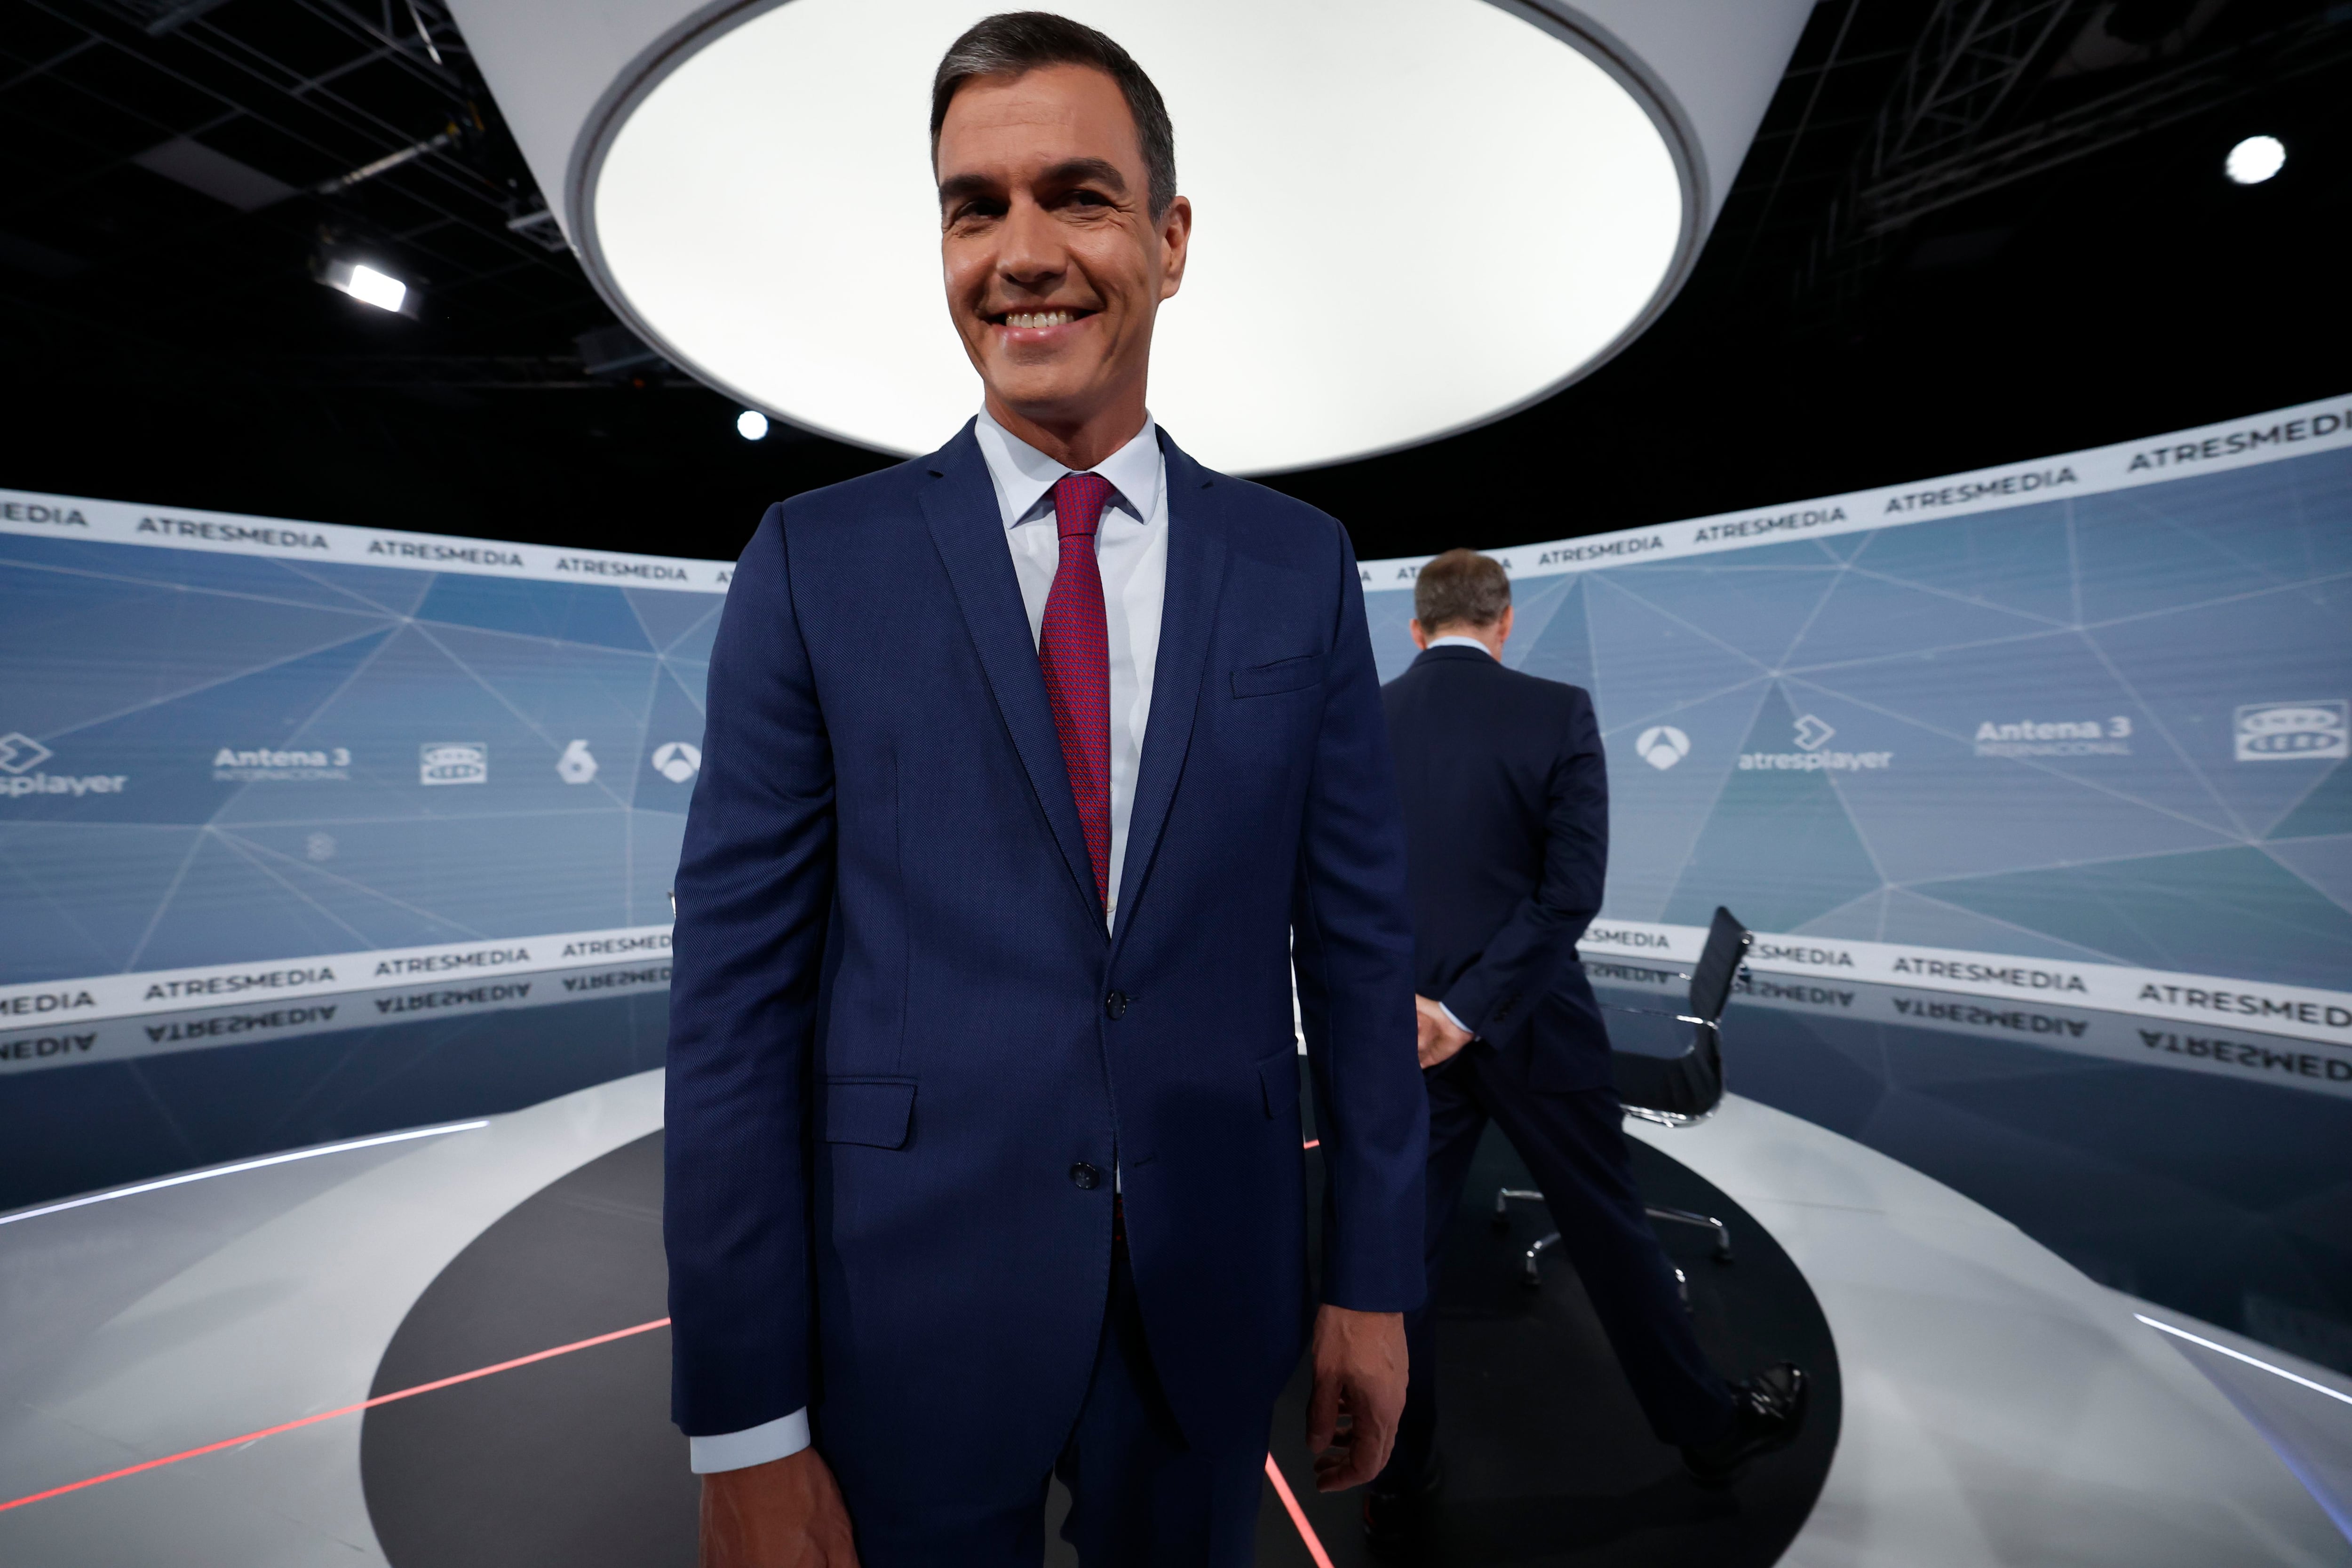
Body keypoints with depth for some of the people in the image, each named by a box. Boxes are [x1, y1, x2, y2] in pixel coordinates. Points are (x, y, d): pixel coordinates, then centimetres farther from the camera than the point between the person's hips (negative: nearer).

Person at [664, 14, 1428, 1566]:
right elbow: (736, 991, -8)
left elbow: (1359, 939, -1)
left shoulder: (1300, 565, -3)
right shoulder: (817, 564, -7)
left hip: (1216, 1301, 2)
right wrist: (745, 1421, -6)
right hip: (904, 1313, -1)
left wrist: (1373, 1279, 3)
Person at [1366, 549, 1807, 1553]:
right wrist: (1472, 1010, -14)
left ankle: (1398, 1488, 30)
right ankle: (1707, 1427, 44)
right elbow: (1573, 888, -13)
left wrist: (1408, 1003, -10)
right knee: (1610, 1229, 20)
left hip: (1400, 1037, 1)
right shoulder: (1558, 713, -7)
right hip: (1533, 1026, -1)